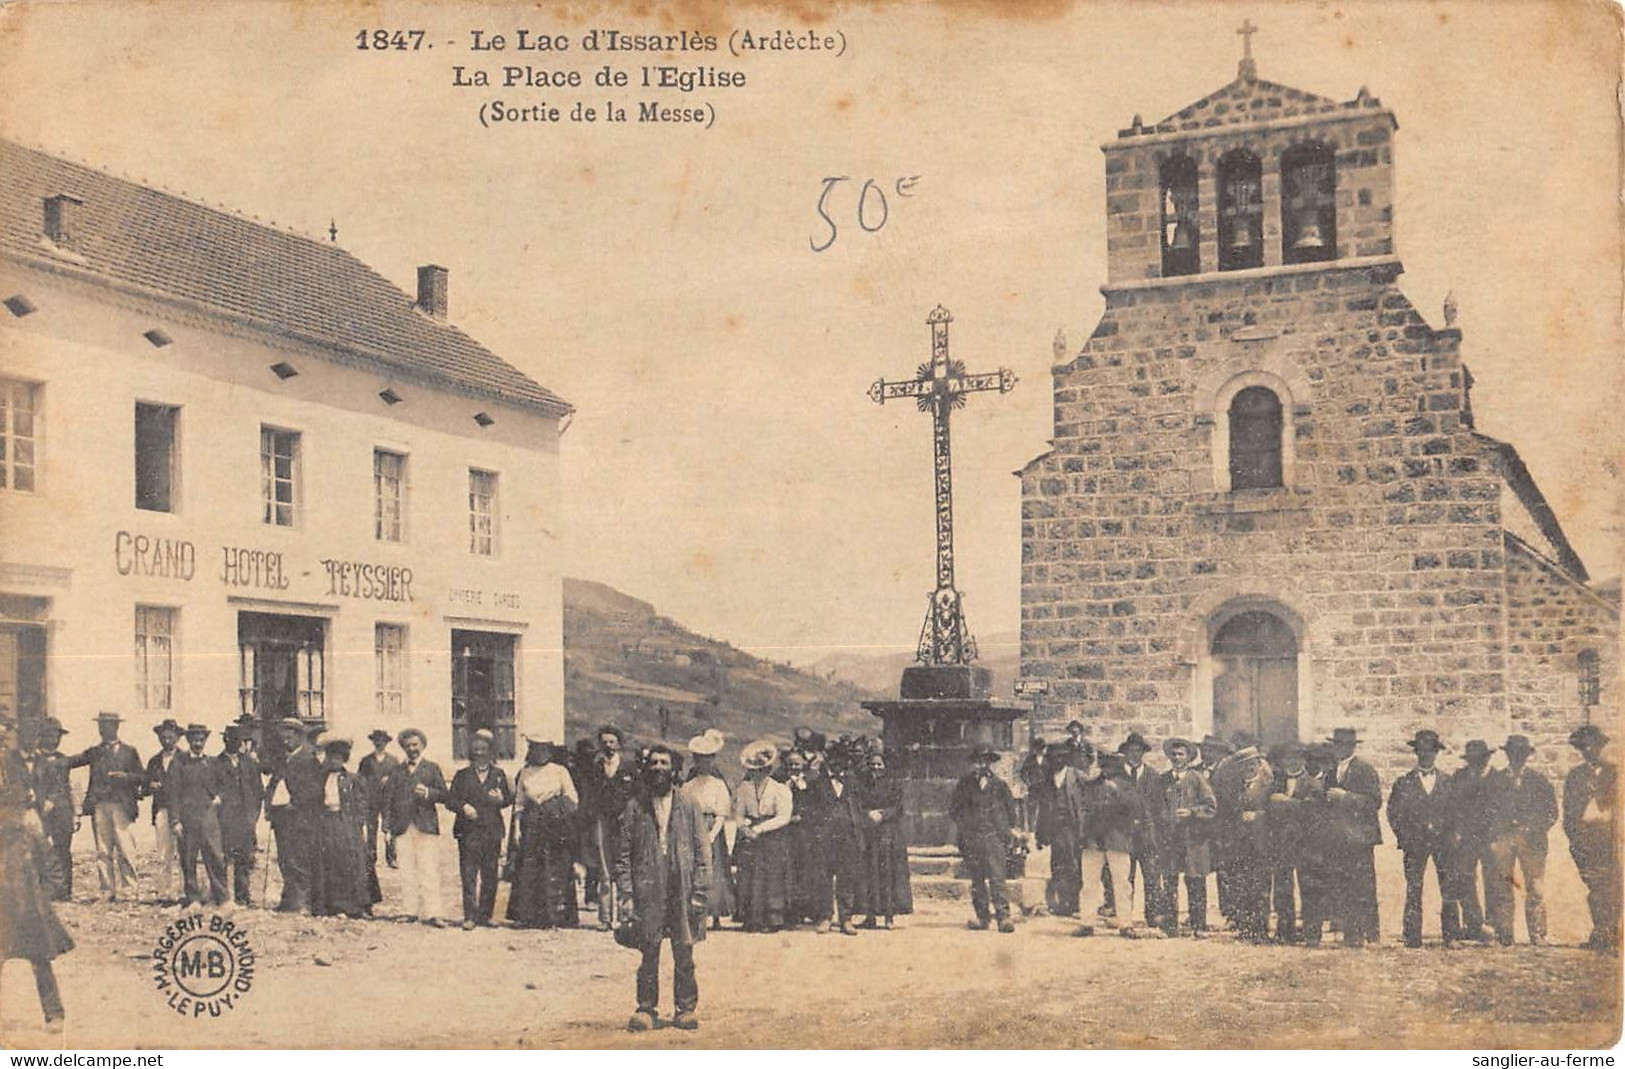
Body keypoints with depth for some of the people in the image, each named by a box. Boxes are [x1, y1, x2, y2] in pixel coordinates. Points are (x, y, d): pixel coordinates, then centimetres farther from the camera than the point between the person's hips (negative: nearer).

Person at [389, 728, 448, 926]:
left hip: (426, 827, -3)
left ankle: (433, 913, -9)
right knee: (407, 871, 1)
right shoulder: (397, 771, 17)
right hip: (403, 828, 3)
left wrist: (427, 792, -15)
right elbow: (392, 799, 18)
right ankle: (409, 911, 7)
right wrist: (392, 825, 8)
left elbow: (443, 794, 4)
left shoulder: (432, 768, 10)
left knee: (429, 871, -7)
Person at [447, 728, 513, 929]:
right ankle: (469, 916, -8)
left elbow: (509, 799, 15)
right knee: (468, 875, -8)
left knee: (490, 877, 3)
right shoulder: (462, 775, 11)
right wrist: (463, 807, -14)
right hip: (468, 831, -2)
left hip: (492, 831, 2)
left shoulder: (499, 775, 14)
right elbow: (450, 800, 5)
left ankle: (485, 916, 12)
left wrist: (501, 800, -8)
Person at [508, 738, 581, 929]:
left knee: (555, 871, -4)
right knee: (528, 870, -3)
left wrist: (556, 806, -9)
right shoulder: (525, 773, 11)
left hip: (556, 828, -2)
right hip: (531, 826, 2)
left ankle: (555, 917, 0)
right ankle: (526, 916, 1)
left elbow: (573, 799, 5)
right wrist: (517, 827, 3)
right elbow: (519, 803, 11)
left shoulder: (560, 771, 4)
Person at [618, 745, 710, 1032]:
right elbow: (623, 854, 5)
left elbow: (702, 851, 5)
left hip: (682, 891, 0)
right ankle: (646, 1009, 11)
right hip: (648, 891, 0)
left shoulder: (688, 807, 6)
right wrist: (626, 894, -3)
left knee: (684, 955, 2)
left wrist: (699, 892, -2)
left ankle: (685, 1009, 12)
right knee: (649, 954, 2)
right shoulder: (635, 808, 6)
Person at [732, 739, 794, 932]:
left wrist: (760, 828, -15)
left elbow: (784, 817, -10)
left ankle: (773, 920, 5)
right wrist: (745, 828, -11)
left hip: (774, 840, -3)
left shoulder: (780, 789, -4)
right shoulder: (744, 789, 7)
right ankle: (751, 921, 5)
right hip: (750, 843, 3)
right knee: (749, 878, -3)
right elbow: (738, 814, 10)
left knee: (773, 878, -3)